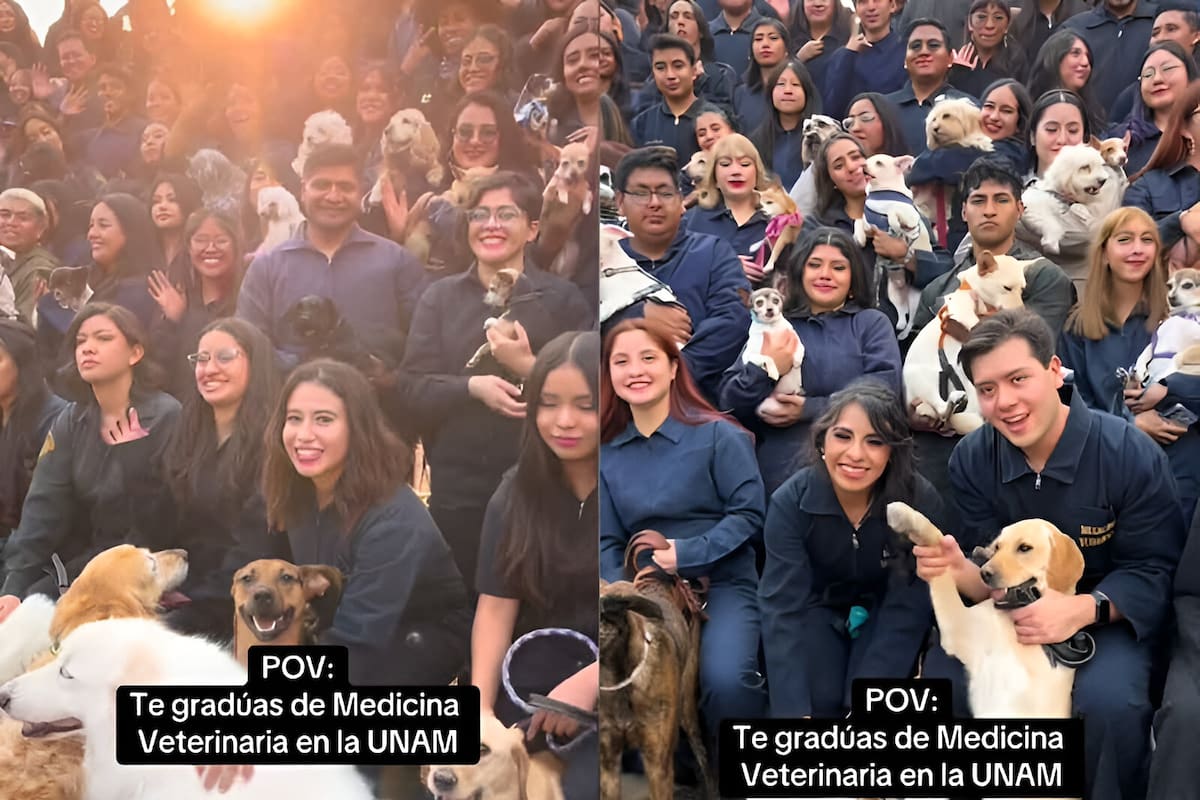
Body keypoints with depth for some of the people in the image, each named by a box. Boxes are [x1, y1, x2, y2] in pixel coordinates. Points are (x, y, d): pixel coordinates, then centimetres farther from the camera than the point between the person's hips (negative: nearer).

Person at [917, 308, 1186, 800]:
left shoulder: (1131, 454, -20)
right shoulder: (972, 459, -9)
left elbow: (1154, 572, -16)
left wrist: (1083, 610, -35)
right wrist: (960, 570, -32)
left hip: (1110, 617, -3)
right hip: (1013, 613, 4)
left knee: (1108, 702, -33)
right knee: (942, 678, -21)